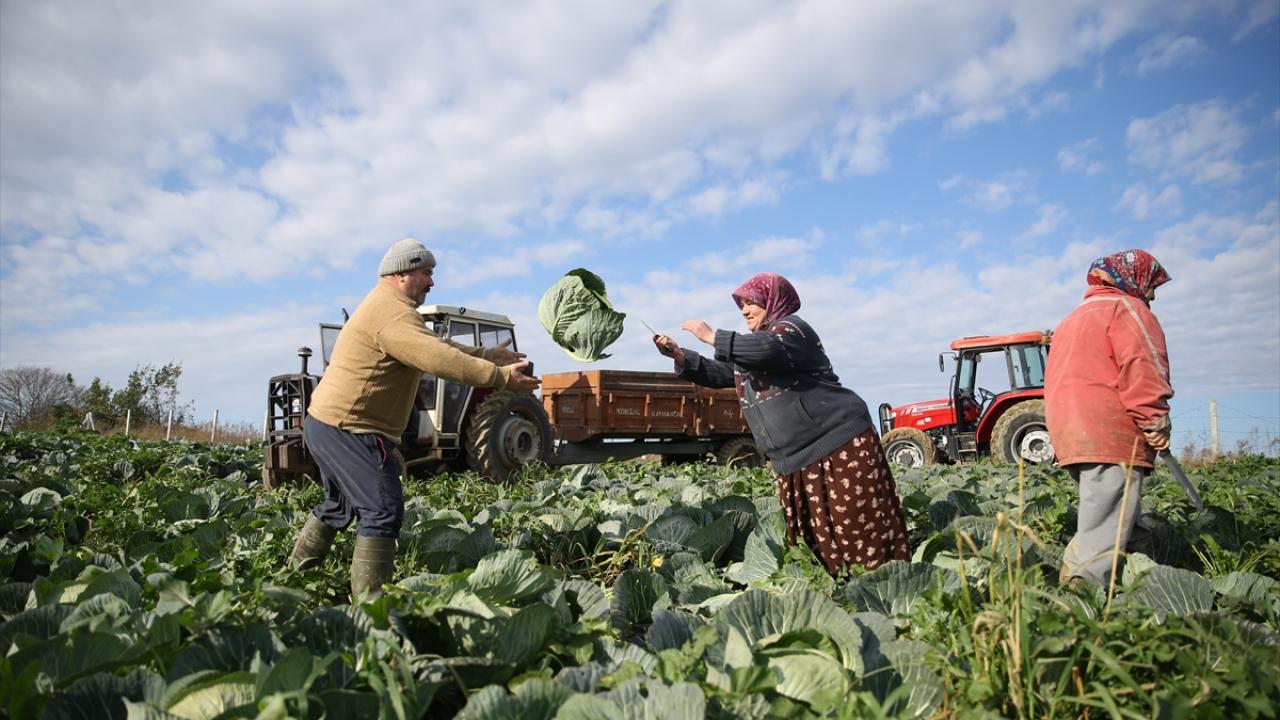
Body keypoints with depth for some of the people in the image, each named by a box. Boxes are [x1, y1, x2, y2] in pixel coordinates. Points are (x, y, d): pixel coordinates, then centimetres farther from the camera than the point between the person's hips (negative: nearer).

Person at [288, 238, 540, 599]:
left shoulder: (386, 307, 18)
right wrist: (500, 377, -28)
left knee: (338, 506, 25)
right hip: (349, 429, -11)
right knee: (383, 509, -10)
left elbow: (435, 345, 20)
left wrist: (487, 354, 14)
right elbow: (438, 359, -30)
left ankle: (294, 577, 38)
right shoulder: (392, 313, -19)